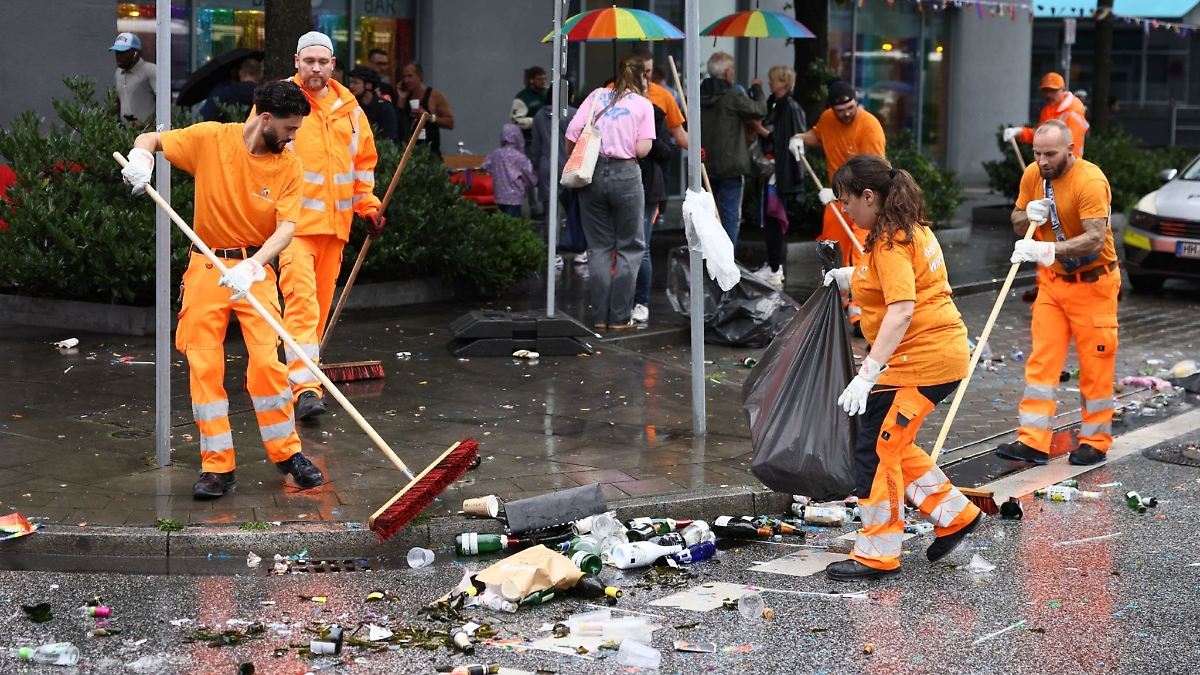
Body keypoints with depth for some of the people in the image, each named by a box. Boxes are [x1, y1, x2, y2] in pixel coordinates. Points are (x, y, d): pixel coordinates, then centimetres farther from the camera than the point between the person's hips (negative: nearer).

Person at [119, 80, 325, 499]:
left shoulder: (288, 166, -5)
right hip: (206, 267, 0)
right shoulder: (211, 138, -8)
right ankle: (217, 466, 5)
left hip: (255, 270, 0)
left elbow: (286, 227, -12)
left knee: (267, 361, -10)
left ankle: (286, 452, 8)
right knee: (204, 366, -2)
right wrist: (141, 155, -21)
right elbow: (151, 139, 3)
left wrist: (251, 266, -29)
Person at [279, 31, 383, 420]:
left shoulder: (348, 106, 12)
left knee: (322, 300, 11)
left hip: (334, 221, 6)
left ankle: (305, 372, 24)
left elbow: (363, 159, 22)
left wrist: (368, 206, 17)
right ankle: (305, 386, -19)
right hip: (292, 218, -5)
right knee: (301, 297, -15)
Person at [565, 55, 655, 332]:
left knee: (599, 247, 10)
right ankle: (619, 318, 6)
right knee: (629, 247, 8)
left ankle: (599, 317, 10)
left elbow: (571, 134, 2)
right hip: (625, 174, -3)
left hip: (592, 173, 3)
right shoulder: (643, 105, 5)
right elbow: (643, 149, -5)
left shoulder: (596, 96, 11)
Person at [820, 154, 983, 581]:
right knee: (890, 445, 18)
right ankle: (954, 514, 24)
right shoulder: (911, 228, 12)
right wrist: (851, 278, 18)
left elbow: (901, 310, -30)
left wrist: (868, 374, -35)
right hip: (938, 353, 10)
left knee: (876, 449, -4)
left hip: (921, 359, -10)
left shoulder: (891, 244, -19)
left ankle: (877, 554, 5)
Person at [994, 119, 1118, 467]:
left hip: (1092, 283, -6)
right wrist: (1029, 215, -12)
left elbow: (1095, 239, -31)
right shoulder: (1033, 174, -1)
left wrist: (1048, 249, -43)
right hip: (1051, 281, 6)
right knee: (1041, 360, 0)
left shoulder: (1090, 180, -21)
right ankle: (1033, 441, 0)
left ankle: (1095, 441, 14)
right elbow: (1017, 222, 12)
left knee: (1095, 364, 2)